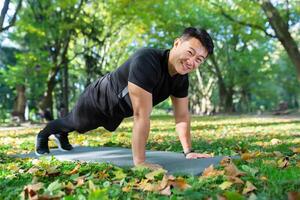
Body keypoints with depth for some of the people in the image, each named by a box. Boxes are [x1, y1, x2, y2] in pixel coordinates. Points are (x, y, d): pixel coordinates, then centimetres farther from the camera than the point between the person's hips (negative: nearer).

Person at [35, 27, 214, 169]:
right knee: (75, 124, 25)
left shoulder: (182, 78, -20)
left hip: (117, 110, 6)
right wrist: (139, 162, -44)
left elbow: (182, 115, -10)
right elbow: (141, 115, -47)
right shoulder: (146, 62, -46)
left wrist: (189, 151, -11)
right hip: (98, 99, -6)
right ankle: (44, 134, 59)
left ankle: (61, 135, 67)